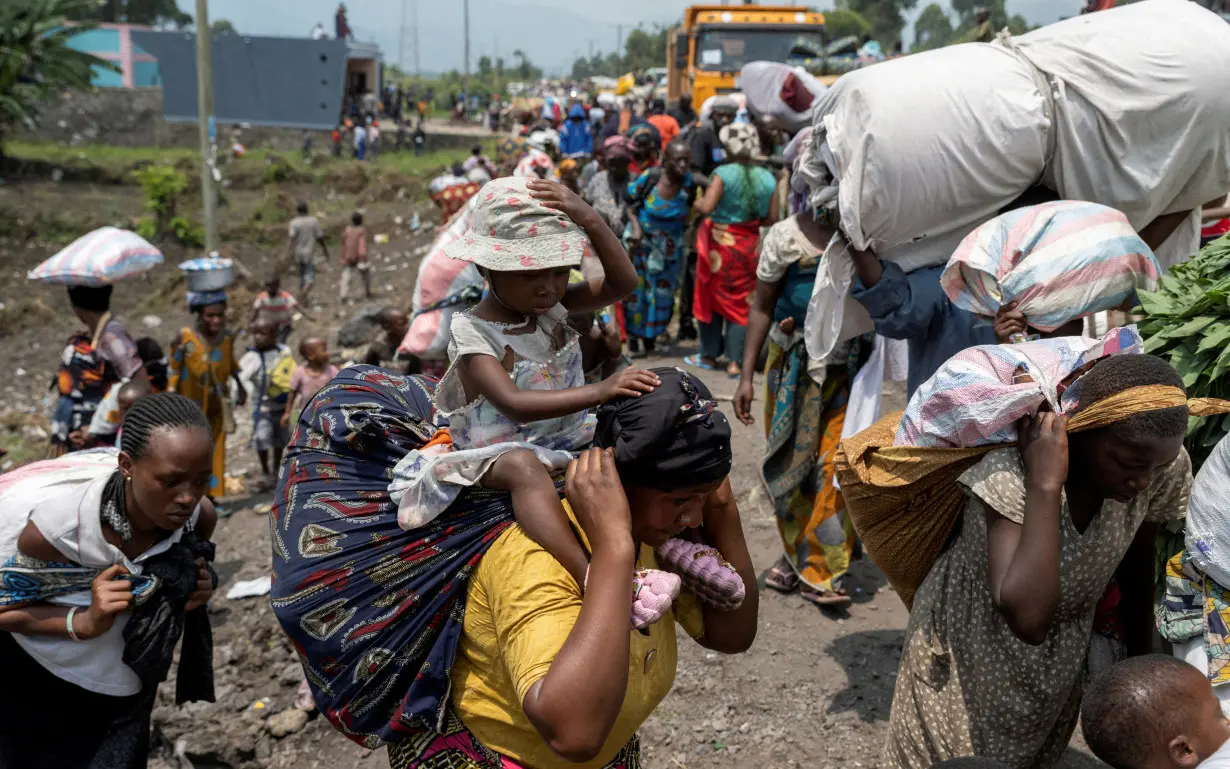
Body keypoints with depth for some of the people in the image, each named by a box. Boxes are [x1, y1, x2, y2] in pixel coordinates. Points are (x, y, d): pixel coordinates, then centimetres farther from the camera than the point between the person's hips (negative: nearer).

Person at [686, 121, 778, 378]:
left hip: (720, 243, -3)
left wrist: (696, 202, 0)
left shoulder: (723, 173, -14)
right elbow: (771, 218, -1)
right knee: (740, 301, 9)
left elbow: (707, 206, -21)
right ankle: (735, 361, 3)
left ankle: (709, 355, 24)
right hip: (748, 245, 3)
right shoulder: (767, 178, -2)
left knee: (713, 297, 13)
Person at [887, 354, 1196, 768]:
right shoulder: (1011, 473, -36)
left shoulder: (1161, 466, -20)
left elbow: (1137, 560, 0)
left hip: (1059, 663, 5)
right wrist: (1044, 485, -46)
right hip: (970, 654, -4)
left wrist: (1141, 657, 13)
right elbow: (1027, 617, -46)